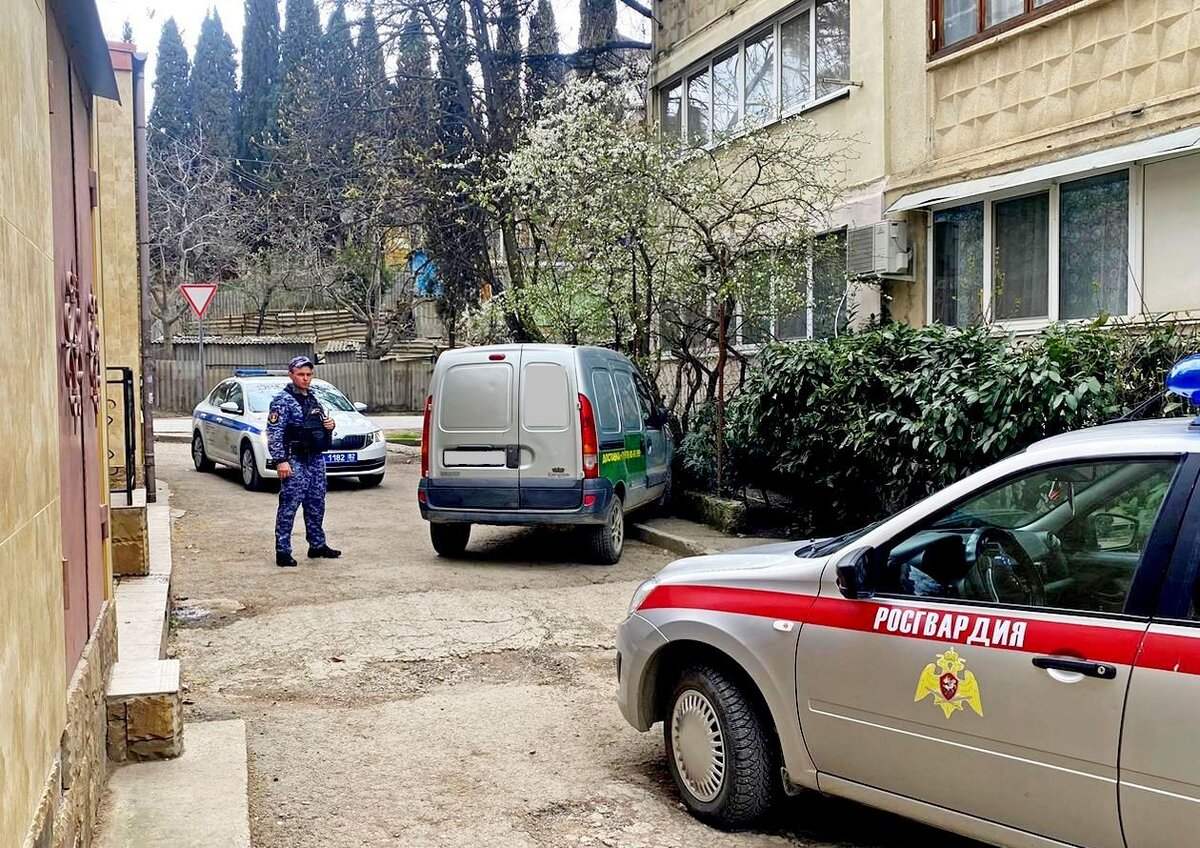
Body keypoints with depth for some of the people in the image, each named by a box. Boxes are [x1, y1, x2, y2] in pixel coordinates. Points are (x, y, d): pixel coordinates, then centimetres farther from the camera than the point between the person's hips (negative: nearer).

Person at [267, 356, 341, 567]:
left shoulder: (312, 399, 16)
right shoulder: (282, 400, -8)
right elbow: (274, 433, -15)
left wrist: (329, 425, 5)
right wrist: (280, 461, -21)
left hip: (316, 459, 8)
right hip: (295, 461, -8)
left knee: (316, 504, 13)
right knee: (289, 506, -7)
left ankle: (317, 546, 24)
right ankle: (282, 552, -4)